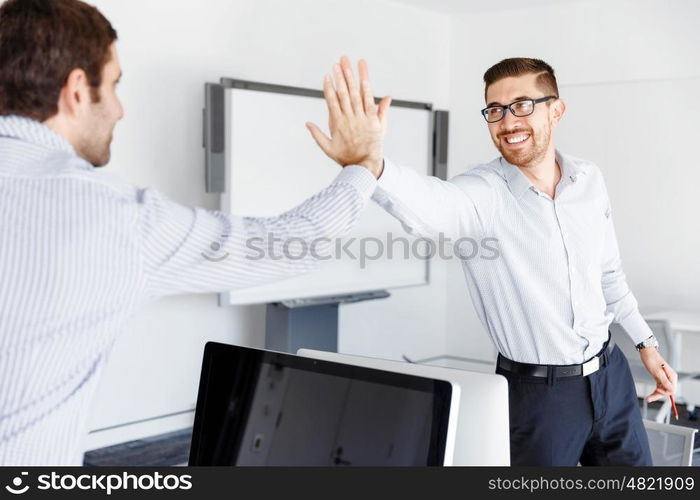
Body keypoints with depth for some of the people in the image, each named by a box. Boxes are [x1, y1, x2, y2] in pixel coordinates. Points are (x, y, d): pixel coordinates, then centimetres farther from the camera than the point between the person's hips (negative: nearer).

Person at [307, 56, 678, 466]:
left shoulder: (589, 180, -1)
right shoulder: (482, 193, -19)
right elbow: (430, 204, -43)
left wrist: (646, 343, 16)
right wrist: (371, 166, -63)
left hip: (611, 374, 5)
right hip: (538, 391, -5)